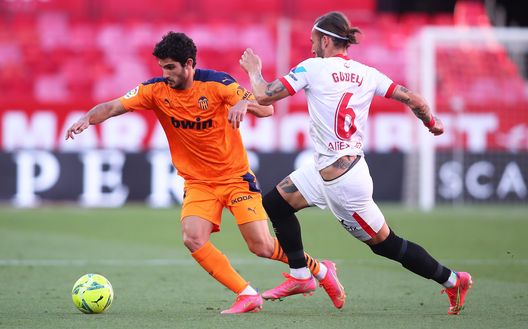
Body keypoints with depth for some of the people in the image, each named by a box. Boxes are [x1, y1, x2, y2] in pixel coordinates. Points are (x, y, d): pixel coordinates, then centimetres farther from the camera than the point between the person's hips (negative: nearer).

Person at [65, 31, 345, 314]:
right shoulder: (156, 90, -7)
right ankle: (247, 295, -8)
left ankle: (320, 270, 19)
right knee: (193, 240, -21)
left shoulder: (216, 83, -15)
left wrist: (244, 103, -40)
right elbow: (113, 107, -14)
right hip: (197, 182, 3)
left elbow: (267, 109, -18)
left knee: (261, 246, -8)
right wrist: (88, 118, -34)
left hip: (236, 176, -3)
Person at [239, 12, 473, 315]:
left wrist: (253, 69, 10)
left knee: (387, 244, 3)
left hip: (342, 180, -8)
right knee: (275, 203, 15)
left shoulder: (313, 68, -11)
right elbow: (413, 99, 1)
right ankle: (301, 275, 22)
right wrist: (433, 123, 20)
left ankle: (453, 280, 9)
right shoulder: (366, 74, 5)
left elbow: (264, 96, -10)